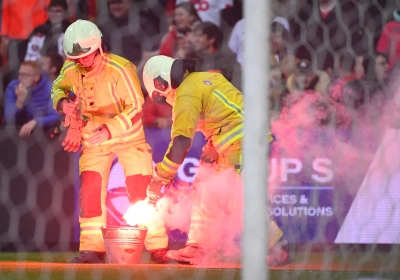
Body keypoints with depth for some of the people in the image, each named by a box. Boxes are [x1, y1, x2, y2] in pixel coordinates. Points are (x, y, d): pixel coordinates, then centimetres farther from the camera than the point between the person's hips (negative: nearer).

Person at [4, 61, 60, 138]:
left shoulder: (50, 89, -10)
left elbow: (56, 116, -21)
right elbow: (9, 121, -11)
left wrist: (34, 122, -33)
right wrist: (20, 101, -24)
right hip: (20, 132, 2)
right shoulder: (13, 87, -5)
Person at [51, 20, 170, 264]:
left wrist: (110, 130, -34)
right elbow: (58, 88, 10)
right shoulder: (70, 70, -11)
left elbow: (136, 107, -25)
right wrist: (62, 102, -14)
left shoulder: (120, 69, -27)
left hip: (128, 135, -4)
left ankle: (159, 249, 3)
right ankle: (92, 248, 3)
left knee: (142, 194, -6)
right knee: (90, 194, -5)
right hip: (93, 138, 4)